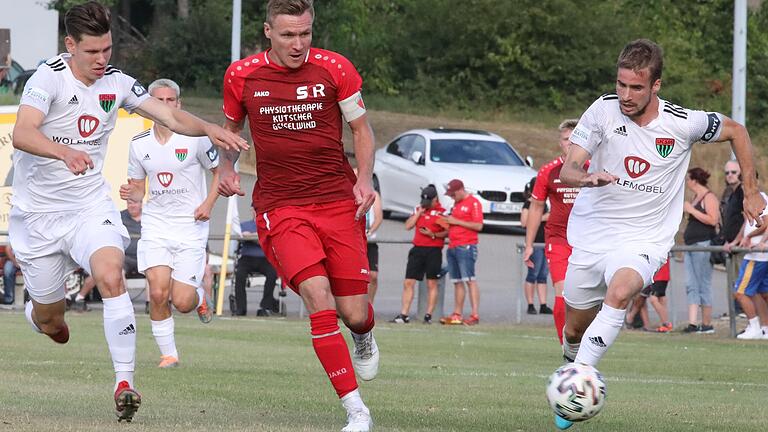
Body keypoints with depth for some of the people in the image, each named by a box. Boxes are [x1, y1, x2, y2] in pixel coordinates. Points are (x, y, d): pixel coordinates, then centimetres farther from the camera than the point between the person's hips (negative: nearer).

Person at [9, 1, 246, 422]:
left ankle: (124, 381, -26)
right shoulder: (48, 78, -17)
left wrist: (209, 128, -18)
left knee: (111, 276, -27)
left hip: (91, 206, 2)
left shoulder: (116, 82, -1)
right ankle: (36, 312, 48)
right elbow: (21, 134, -32)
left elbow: (170, 116, 3)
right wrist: (64, 151, -52)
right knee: (50, 321, 8)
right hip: (38, 211, -2)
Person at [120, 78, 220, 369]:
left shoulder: (195, 138, -6)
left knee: (182, 302, -8)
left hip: (191, 226, -2)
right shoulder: (139, 144, 4)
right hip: (155, 225, 2)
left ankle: (199, 296, 30)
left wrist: (208, 203, -8)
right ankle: (168, 353, 1)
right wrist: (130, 195, -9)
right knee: (158, 292, -16)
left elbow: (219, 171, 6)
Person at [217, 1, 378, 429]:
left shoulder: (335, 69, -3)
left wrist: (365, 178, -6)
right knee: (319, 298, -20)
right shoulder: (242, 75, 0)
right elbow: (232, 126, 20)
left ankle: (364, 336, 41)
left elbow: (361, 128, 9)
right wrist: (227, 168, 2)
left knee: (353, 313, -1)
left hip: (339, 201, 1)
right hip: (281, 207, -1)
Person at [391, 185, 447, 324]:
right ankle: (404, 315, 2)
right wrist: (419, 212, 0)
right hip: (417, 250, 5)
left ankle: (428, 315, 5)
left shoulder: (443, 212, -1)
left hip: (434, 251, -5)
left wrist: (433, 235, -17)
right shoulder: (418, 210, 15)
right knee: (408, 282, 0)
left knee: (432, 284, 0)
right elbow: (408, 226, 7)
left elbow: (448, 232, -5)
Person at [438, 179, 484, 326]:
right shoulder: (456, 204, 21)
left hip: (466, 246, -9)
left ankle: (475, 315, -17)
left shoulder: (473, 203, -5)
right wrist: (447, 222, 9)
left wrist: (456, 221, -12)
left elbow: (478, 226, -13)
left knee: (470, 280, -13)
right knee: (457, 282, 8)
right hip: (452, 247, 9)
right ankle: (457, 315, 11)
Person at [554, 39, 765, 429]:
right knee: (574, 329, 9)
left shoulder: (683, 124, -10)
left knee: (620, 292, -34)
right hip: (591, 234, 3)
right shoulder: (603, 111, -9)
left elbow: (735, 131, 9)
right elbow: (566, 171, -14)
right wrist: (588, 177, -37)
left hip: (643, 240, -2)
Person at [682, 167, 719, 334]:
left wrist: (692, 210, -17)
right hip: (691, 245, 10)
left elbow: (713, 220, -20)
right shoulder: (696, 197, 20)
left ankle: (707, 324, -2)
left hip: (703, 245, -10)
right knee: (691, 285, 2)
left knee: (703, 285, -6)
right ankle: (692, 324, -2)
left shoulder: (709, 197, -8)